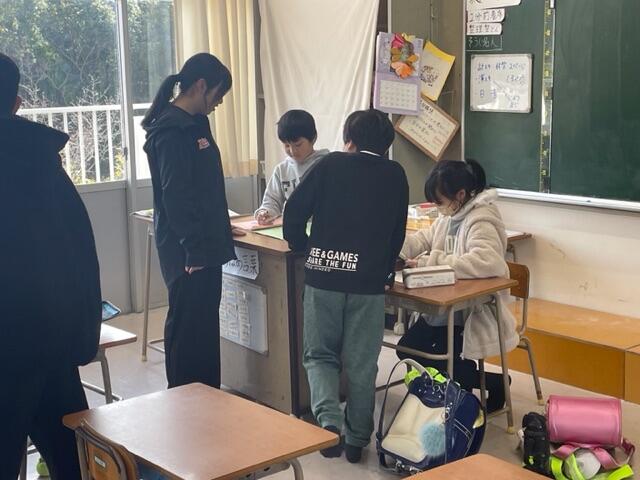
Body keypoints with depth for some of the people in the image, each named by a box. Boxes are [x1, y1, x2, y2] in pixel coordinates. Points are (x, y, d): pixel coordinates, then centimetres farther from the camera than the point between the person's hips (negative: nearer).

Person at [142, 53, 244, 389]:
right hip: (188, 252, -10)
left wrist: (218, 230, 22)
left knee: (206, 327, 16)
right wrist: (194, 248, -21)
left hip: (205, 245, 10)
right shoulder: (171, 131, -16)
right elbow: (175, 197, -21)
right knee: (188, 330, -1)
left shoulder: (195, 123, 14)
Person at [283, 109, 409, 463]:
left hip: (323, 274, -1)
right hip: (369, 279, 1)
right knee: (361, 363, 10)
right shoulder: (395, 175, 10)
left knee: (320, 354, 13)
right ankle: (357, 440, 17)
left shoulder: (331, 164, 5)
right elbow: (397, 234, 14)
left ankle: (329, 419, -8)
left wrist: (303, 248, 17)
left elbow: (294, 210, 1)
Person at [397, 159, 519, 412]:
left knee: (437, 359, -9)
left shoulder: (481, 221, -22)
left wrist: (432, 262, -34)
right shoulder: (450, 215, 5)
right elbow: (423, 239, 11)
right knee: (408, 347, 5)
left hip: (474, 313, -9)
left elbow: (487, 261, -38)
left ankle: (494, 383, 11)